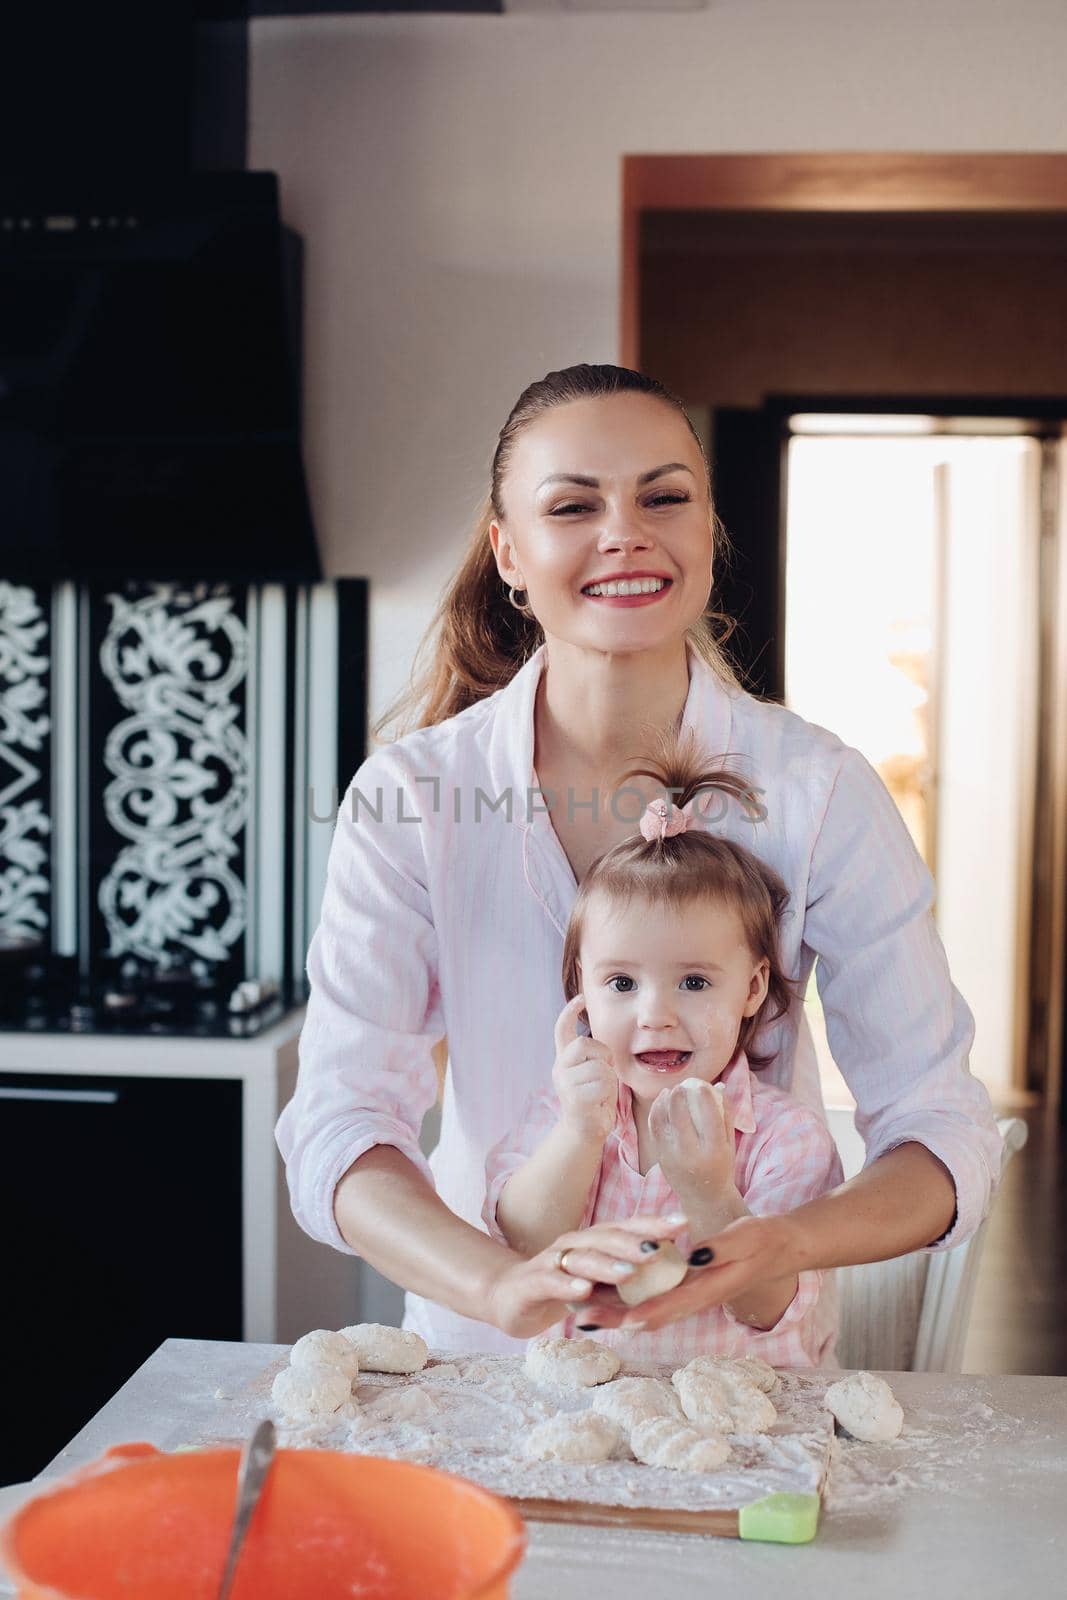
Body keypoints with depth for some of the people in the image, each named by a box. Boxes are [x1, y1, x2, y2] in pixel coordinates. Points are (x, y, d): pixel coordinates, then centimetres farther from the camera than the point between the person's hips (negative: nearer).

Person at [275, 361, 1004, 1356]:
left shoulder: (819, 791, -9)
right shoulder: (410, 794, -8)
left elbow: (943, 1133, -9)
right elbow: (335, 1124, -14)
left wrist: (781, 1246, -29)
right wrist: (504, 1285, -33)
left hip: (746, 1346, 0)